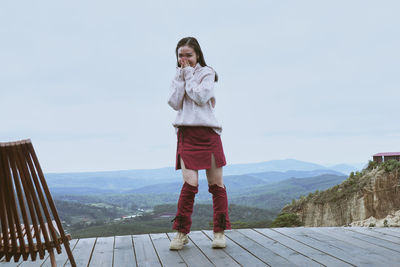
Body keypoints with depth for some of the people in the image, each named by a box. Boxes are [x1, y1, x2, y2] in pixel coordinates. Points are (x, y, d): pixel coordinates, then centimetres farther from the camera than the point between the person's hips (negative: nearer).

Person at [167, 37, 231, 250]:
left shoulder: (207, 73, 5)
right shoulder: (177, 77, 16)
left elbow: (201, 97, -12)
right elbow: (175, 103, 1)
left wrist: (189, 75, -4)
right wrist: (182, 79, -1)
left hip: (208, 133, -1)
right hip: (186, 134, 2)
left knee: (216, 184, 2)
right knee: (190, 184, -10)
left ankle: (219, 232, 12)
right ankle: (182, 232, 1)